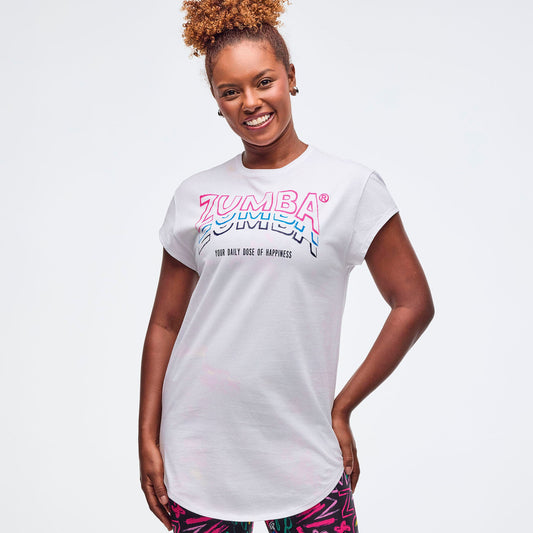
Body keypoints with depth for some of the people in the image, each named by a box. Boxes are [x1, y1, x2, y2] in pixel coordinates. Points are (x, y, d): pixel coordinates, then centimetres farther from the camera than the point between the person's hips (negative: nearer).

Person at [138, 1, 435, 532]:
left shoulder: (350, 185, -3)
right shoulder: (195, 194, 5)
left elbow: (413, 304, -2)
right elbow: (165, 323, 8)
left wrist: (342, 408, -3)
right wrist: (148, 437, 4)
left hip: (301, 453, -2)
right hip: (196, 447, 2)